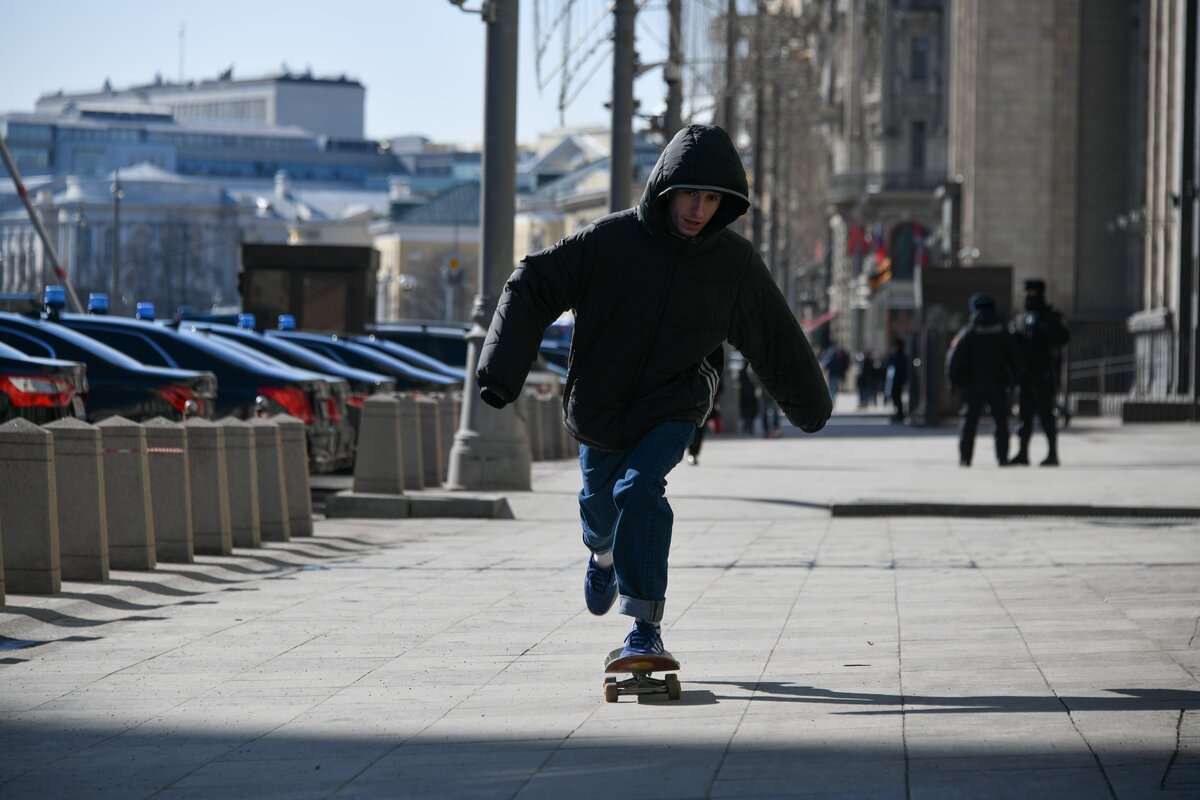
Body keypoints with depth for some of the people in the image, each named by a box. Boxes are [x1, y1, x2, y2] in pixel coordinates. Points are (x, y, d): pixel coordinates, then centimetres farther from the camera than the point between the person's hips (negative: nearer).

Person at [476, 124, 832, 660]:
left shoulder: (734, 263, -12)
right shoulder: (611, 240, -19)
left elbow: (776, 339, 3)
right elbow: (532, 285, -16)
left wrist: (810, 405, 16)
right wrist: (502, 369, -26)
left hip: (672, 408, -1)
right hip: (599, 406, 1)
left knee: (641, 488, -25)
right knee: (600, 498, 20)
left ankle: (645, 626, -24)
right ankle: (603, 552, 58)